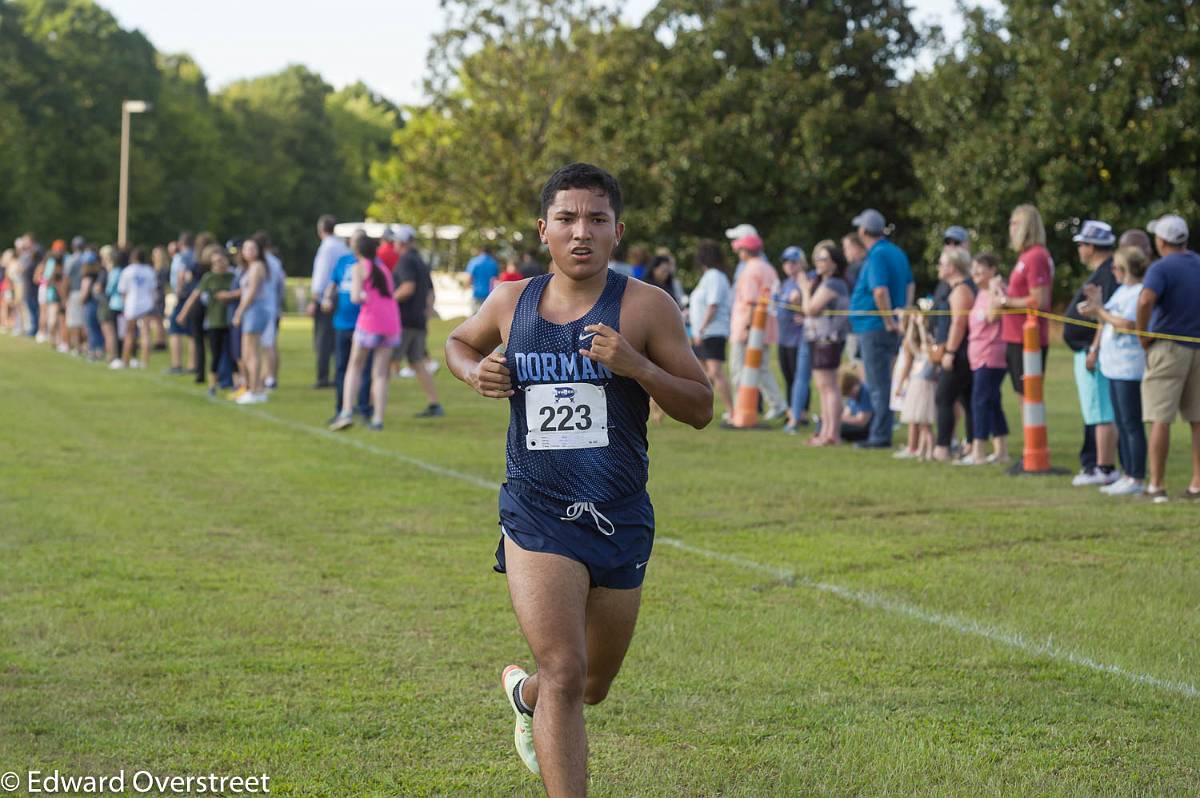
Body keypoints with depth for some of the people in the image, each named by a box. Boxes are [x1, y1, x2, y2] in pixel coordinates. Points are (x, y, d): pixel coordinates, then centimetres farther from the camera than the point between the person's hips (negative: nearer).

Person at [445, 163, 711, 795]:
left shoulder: (645, 307, -6)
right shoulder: (511, 303, 2)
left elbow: (701, 409, -5)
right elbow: (459, 341, 24)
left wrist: (637, 367, -22)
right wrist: (475, 372, 1)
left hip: (621, 522, 1)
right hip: (536, 518, -1)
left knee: (591, 688, 19)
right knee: (564, 673, -19)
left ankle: (525, 693, 54)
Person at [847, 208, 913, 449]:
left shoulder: (877, 256, -17)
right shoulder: (897, 252, 12)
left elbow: (880, 292, -26)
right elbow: (909, 284, 18)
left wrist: (889, 322, -18)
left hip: (874, 327, -9)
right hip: (889, 328, 9)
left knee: (878, 384, -5)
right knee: (881, 382, 16)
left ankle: (880, 436, -2)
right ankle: (880, 433, 21)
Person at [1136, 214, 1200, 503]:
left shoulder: (1161, 268, -11)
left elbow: (1145, 300, -29)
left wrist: (1143, 336, -15)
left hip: (1168, 347, -6)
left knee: (1160, 419, -3)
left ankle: (1157, 486, -4)